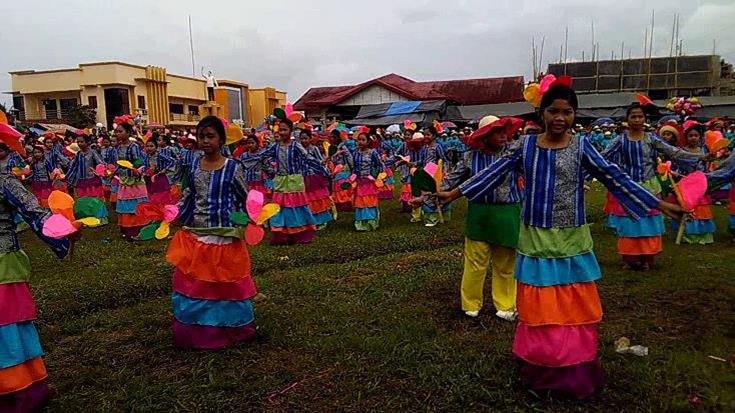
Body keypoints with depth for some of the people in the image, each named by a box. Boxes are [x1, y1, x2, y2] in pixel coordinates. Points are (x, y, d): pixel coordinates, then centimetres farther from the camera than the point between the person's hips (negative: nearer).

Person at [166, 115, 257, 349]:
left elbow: (245, 201, -3)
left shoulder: (233, 168, -9)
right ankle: (194, 334, 29)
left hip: (224, 237, -4)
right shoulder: (193, 167, 4)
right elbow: (187, 198, 12)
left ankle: (227, 330, 26)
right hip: (194, 236, 5)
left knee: (225, 284, 7)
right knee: (191, 284, 12)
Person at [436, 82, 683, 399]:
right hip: (536, 239, 1)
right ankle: (539, 369, 27)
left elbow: (614, 178, -3)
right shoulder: (525, 145, 0)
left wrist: (659, 204, -7)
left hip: (571, 241, 0)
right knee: (538, 308, 10)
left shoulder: (581, 147, -2)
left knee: (574, 308, 9)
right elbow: (494, 174, 2)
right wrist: (454, 193, 2)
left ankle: (574, 372, 26)